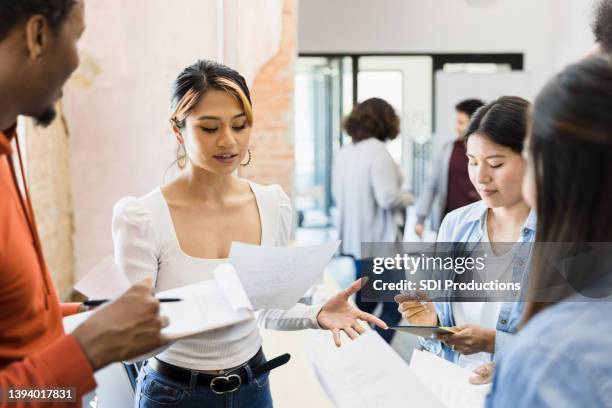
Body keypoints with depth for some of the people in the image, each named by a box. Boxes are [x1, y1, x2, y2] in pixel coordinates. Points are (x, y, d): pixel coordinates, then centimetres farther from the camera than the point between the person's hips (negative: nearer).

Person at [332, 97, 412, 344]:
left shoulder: (344, 152, 8)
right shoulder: (377, 150, -16)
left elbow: (338, 196, 16)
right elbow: (388, 197, -21)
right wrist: (408, 199, -3)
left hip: (351, 240, 8)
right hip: (378, 242, -8)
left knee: (363, 305, 18)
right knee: (392, 308, 5)